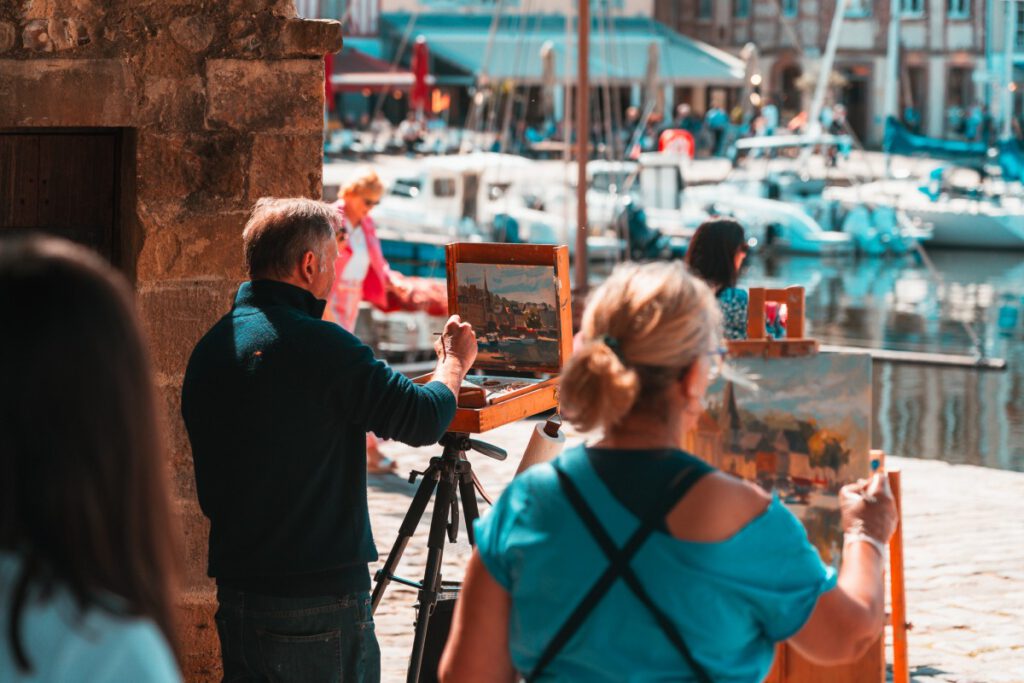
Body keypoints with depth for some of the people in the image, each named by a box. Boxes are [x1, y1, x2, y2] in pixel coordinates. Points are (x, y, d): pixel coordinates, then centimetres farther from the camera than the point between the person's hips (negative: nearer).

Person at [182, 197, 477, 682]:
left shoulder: (209, 347, 7)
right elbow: (422, 419, -10)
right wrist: (455, 362, 9)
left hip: (236, 586, 7)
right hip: (322, 600, -7)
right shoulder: (319, 345, -16)